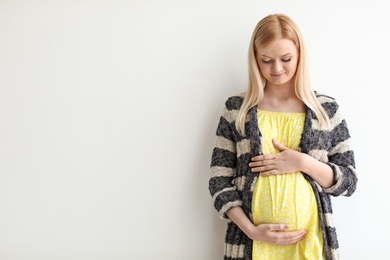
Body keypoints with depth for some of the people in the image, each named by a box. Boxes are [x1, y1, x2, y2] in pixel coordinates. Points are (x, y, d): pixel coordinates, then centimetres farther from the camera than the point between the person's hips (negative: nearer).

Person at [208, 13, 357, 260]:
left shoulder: (327, 109, 1)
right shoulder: (236, 109, 0)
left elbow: (349, 182, 2)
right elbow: (219, 181, -2)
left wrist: (303, 163, -14)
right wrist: (251, 230, -14)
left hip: (311, 240, 1)